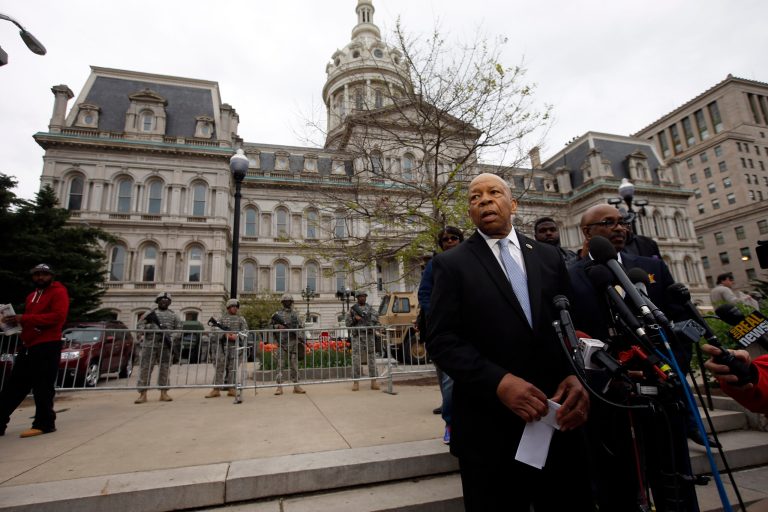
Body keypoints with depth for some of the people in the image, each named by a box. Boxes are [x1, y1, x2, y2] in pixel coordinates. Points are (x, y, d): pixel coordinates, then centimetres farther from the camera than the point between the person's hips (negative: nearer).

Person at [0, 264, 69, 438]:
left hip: (48, 346, -9)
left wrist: (24, 318, -20)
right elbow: (31, 319, 28)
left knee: (42, 387, -4)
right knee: (14, 386, 12)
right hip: (28, 346, 9)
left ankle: (44, 423, 5)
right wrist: (17, 320, 7)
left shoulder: (59, 292, -6)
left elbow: (58, 316, -19)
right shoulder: (32, 296, 22)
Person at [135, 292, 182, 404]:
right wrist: (151, 327, -14)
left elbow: (178, 329, 9)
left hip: (165, 346, 1)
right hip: (149, 345, -1)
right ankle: (143, 394, 4)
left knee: (164, 369, 3)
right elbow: (139, 326, 4)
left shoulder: (173, 316, 12)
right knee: (145, 368, -2)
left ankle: (163, 393, 9)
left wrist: (171, 337, -10)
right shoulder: (150, 313, 9)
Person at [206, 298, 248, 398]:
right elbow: (217, 330, 3)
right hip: (223, 344, 0)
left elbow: (245, 331, 3)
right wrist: (225, 334, -15)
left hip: (235, 345, 0)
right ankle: (216, 389, 0)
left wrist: (237, 335, -15)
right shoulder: (222, 318, 13)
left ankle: (231, 389, 7)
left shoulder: (241, 319, 13)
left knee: (232, 367, 2)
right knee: (220, 366, -3)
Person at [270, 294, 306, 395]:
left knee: (294, 365, 5)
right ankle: (279, 387, 3)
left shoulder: (295, 314, 11)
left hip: (293, 342, 2)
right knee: (280, 365, -2)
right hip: (282, 342, -2)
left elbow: (301, 326, 10)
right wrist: (278, 326, -14)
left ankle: (296, 386, 10)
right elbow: (270, 325, 4)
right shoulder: (278, 313, 5)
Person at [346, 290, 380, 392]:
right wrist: (354, 318, -10)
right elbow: (348, 323, 7)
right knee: (356, 358, -4)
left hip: (369, 335, 1)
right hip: (357, 336, -1)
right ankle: (356, 382, 3)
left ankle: (374, 381, 7)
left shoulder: (370, 308, 11)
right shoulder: (352, 309, 9)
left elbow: (376, 320, 1)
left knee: (371, 357, 1)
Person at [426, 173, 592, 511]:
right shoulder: (451, 264, -3)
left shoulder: (549, 257, 9)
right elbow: (442, 341, -10)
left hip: (558, 420, 4)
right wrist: (499, 382, -21)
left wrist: (577, 375, -10)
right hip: (490, 427, -3)